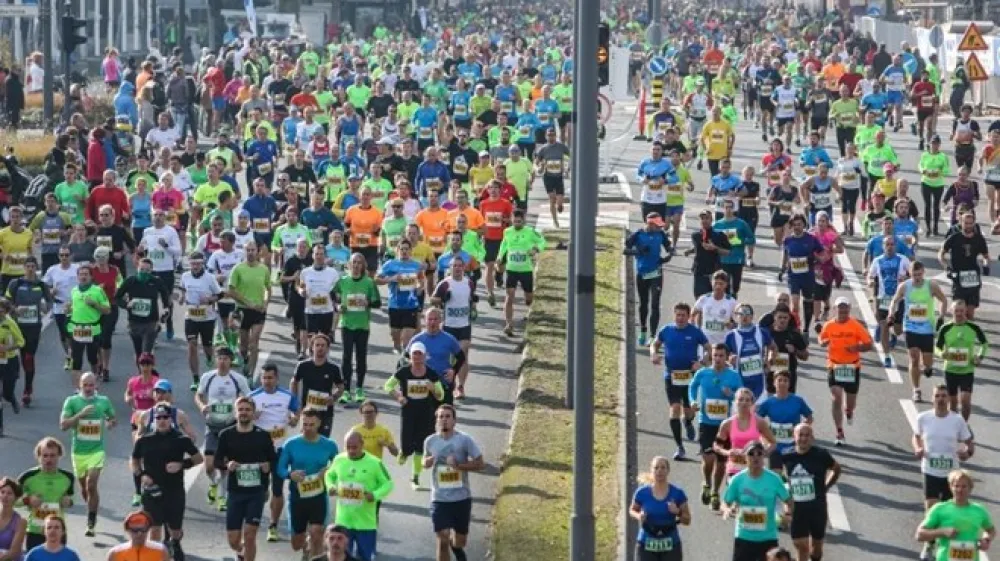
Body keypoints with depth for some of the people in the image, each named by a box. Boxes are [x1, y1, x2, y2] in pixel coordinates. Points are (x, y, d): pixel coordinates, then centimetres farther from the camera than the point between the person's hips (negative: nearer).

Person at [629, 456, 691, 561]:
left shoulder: (677, 493, -4)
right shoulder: (642, 493, -4)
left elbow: (687, 521, 3)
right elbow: (632, 510, 13)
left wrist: (678, 513, -18)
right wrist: (639, 516, -10)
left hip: (670, 545, 0)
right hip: (646, 545, 0)